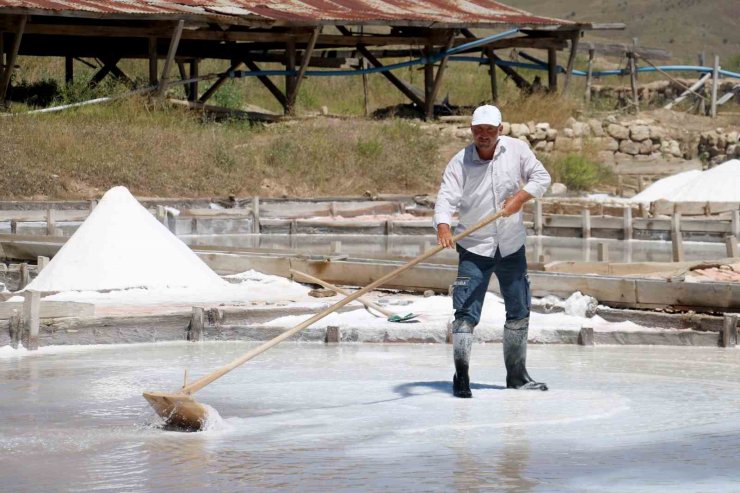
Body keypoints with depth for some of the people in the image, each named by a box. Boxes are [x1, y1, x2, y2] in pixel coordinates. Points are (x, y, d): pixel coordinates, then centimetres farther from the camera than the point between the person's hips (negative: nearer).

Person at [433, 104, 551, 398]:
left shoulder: (516, 150, -4)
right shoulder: (459, 162, -12)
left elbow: (541, 177, -2)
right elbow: (446, 198, -22)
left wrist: (521, 196, -20)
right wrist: (443, 226, -41)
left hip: (512, 245, 4)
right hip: (474, 248, -4)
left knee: (519, 312, 12)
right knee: (466, 313, -12)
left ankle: (517, 376, 25)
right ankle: (461, 377, -8)